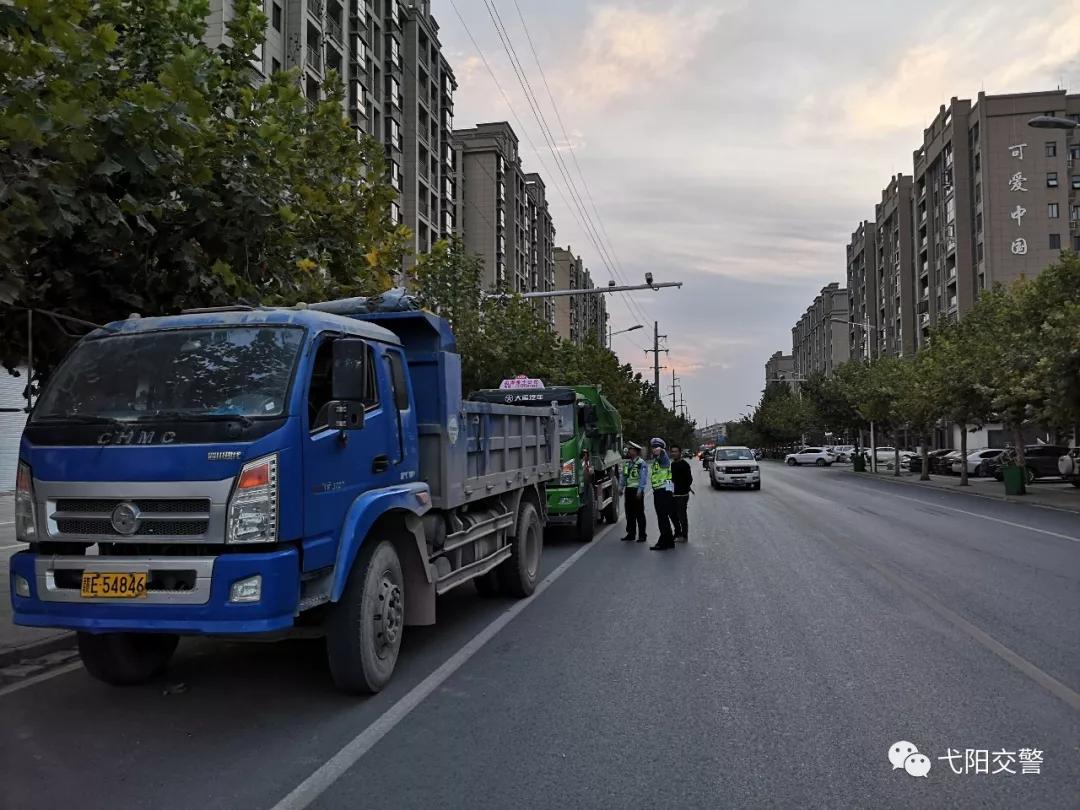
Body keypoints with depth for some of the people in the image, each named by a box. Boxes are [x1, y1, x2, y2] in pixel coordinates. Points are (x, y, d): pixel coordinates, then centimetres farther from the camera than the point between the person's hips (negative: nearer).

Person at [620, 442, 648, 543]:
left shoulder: (641, 462, -8)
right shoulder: (626, 462, 13)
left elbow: (643, 478, -11)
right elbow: (623, 476, 18)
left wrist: (640, 490, -16)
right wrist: (621, 488, 12)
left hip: (637, 490, -6)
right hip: (628, 490, 6)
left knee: (639, 514, 0)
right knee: (629, 514, 9)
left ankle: (642, 535, 6)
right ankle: (631, 534, 16)